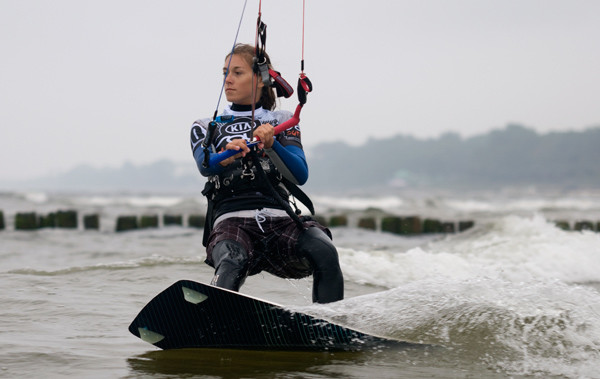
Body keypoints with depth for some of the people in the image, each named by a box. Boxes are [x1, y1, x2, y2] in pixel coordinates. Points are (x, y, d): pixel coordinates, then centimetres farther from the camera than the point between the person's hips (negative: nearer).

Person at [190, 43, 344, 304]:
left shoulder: (282, 122, 22)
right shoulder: (205, 128, 22)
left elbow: (300, 175, 4)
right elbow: (205, 166, -2)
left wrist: (271, 146, -16)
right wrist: (227, 155, -27)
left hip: (281, 219, 1)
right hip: (231, 220, -1)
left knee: (325, 253, -30)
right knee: (231, 264, -36)